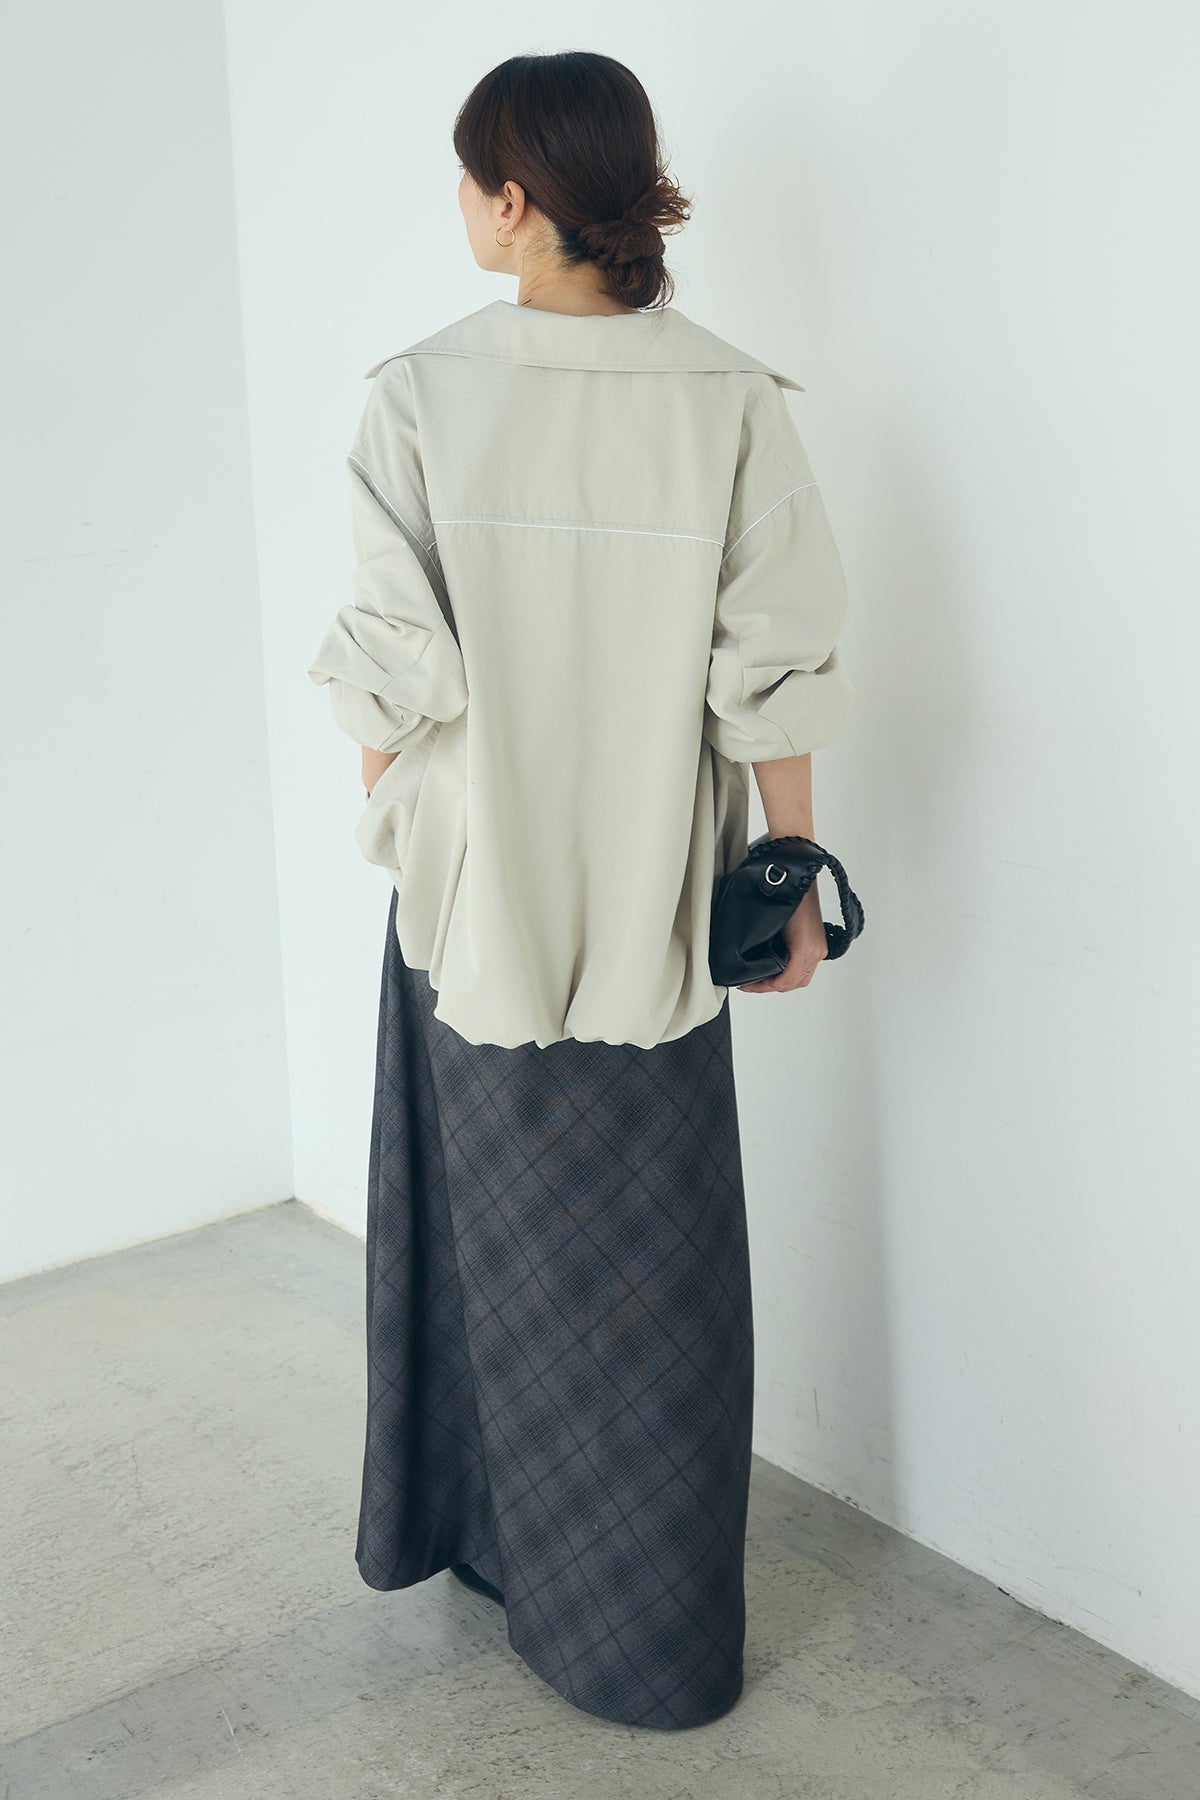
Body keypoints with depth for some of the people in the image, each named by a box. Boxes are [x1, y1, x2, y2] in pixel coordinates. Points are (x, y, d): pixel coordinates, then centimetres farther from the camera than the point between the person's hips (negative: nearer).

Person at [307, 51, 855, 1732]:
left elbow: (392, 668, -11)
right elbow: (775, 674, -8)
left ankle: (491, 1528, 37)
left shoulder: (418, 399, -12)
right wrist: (794, 879, 2)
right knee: (654, 1250, 13)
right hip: (656, 900, 1)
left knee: (496, 1223, 18)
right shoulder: (733, 403, -9)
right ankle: (653, 1627, 26)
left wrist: (393, 816, 9)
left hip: (475, 886, 0)